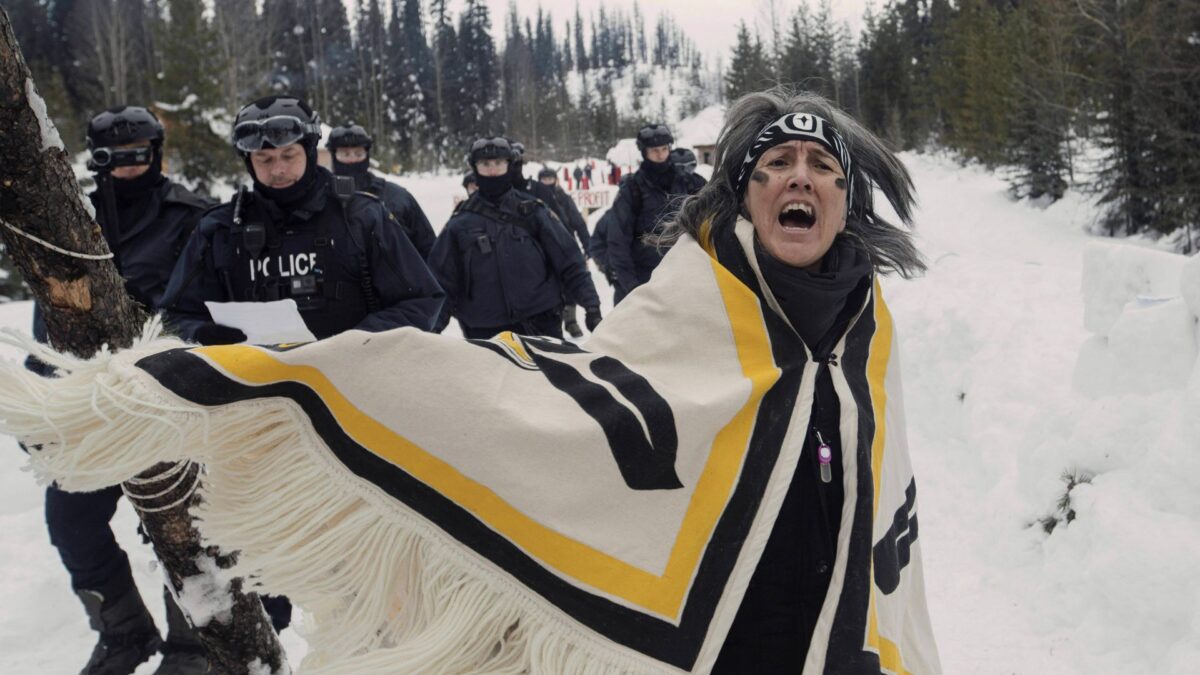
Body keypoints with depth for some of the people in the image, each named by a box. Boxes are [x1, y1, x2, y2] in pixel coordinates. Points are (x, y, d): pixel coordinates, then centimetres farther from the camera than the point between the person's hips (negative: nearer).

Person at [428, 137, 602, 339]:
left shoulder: (532, 211, 4)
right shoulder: (461, 223, 5)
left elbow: (569, 262, 3)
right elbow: (442, 281, 7)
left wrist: (591, 305, -5)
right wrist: (431, 330, 0)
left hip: (542, 325, 0)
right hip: (487, 333, 0)